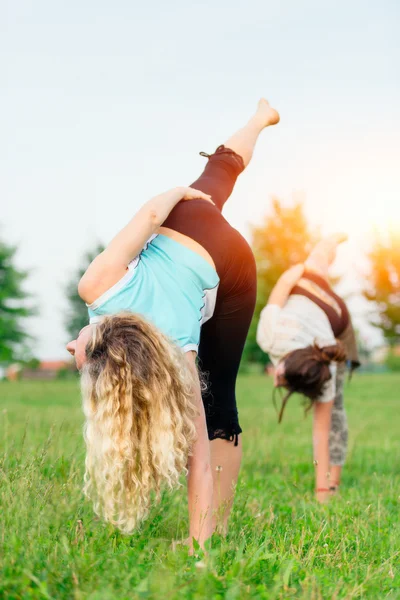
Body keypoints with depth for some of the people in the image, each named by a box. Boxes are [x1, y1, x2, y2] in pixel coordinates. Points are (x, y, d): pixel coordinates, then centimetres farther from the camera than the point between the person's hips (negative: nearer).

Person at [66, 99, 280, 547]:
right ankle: (261, 119, 67)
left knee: (218, 402, -6)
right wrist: (180, 191, -3)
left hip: (227, 270, -4)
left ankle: (220, 526, 4)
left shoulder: (178, 360, -38)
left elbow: (200, 457, -35)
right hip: (183, 225, 5)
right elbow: (151, 213, -24)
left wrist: (200, 541, -34)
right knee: (221, 167, 39)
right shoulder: (98, 286, -35)